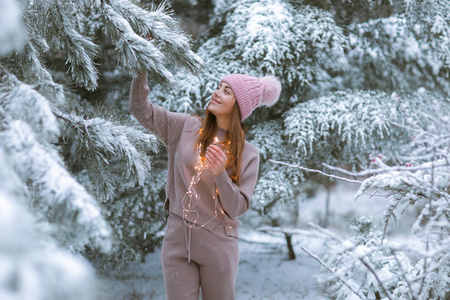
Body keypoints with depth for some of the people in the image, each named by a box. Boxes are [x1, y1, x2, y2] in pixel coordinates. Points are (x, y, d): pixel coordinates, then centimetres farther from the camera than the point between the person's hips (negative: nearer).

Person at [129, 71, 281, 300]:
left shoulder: (248, 155, -1)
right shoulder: (185, 128, 4)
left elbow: (237, 208, -6)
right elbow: (140, 109, 1)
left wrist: (221, 174, -23)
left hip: (217, 245, -1)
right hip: (177, 240, 1)